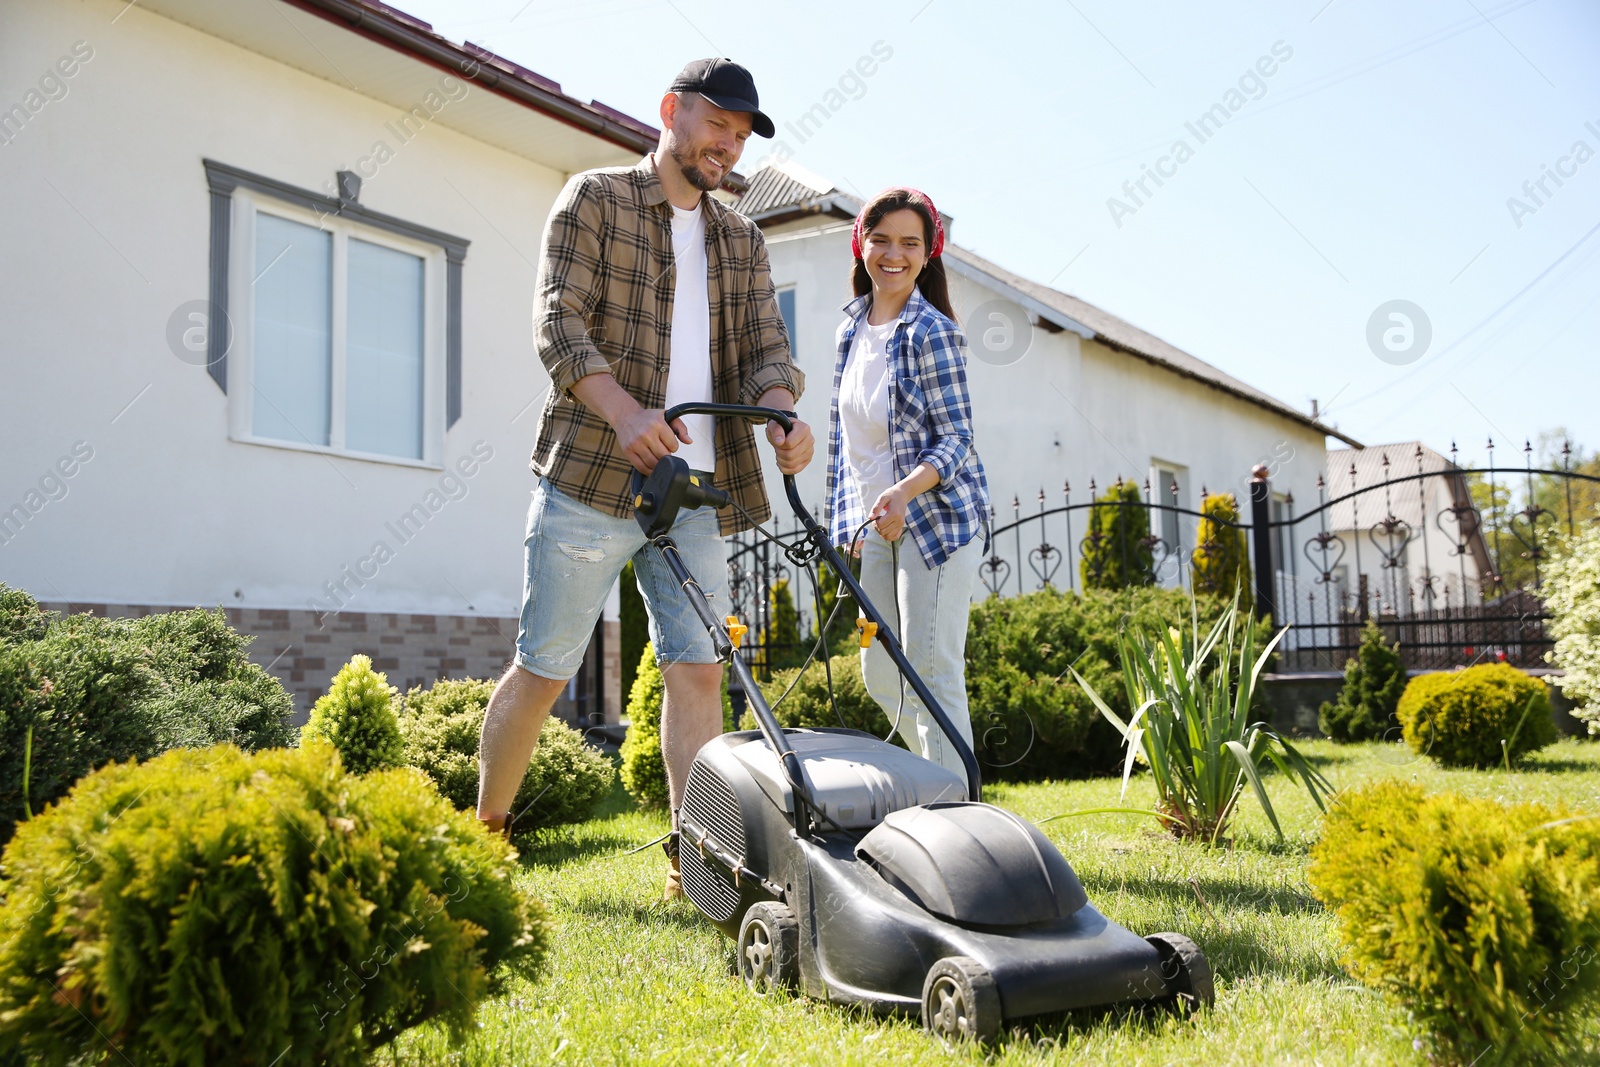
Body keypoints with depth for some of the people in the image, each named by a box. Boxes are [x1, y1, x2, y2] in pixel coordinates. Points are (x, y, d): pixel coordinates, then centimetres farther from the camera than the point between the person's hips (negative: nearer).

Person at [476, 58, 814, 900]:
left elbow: (764, 344, 10)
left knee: (697, 669, -1)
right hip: (591, 478, -4)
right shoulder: (594, 199, 5)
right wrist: (624, 411, -25)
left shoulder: (741, 240, 20)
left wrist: (783, 413, -14)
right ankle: (484, 833, 21)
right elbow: (559, 324, -7)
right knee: (544, 668, 2)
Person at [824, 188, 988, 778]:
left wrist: (905, 490, -32)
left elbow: (955, 436, -14)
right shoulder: (852, 326, 10)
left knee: (930, 670, -9)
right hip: (876, 525, 8)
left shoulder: (931, 332, -11)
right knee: (880, 674, 11)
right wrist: (849, 520, 14)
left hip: (936, 518, -8)